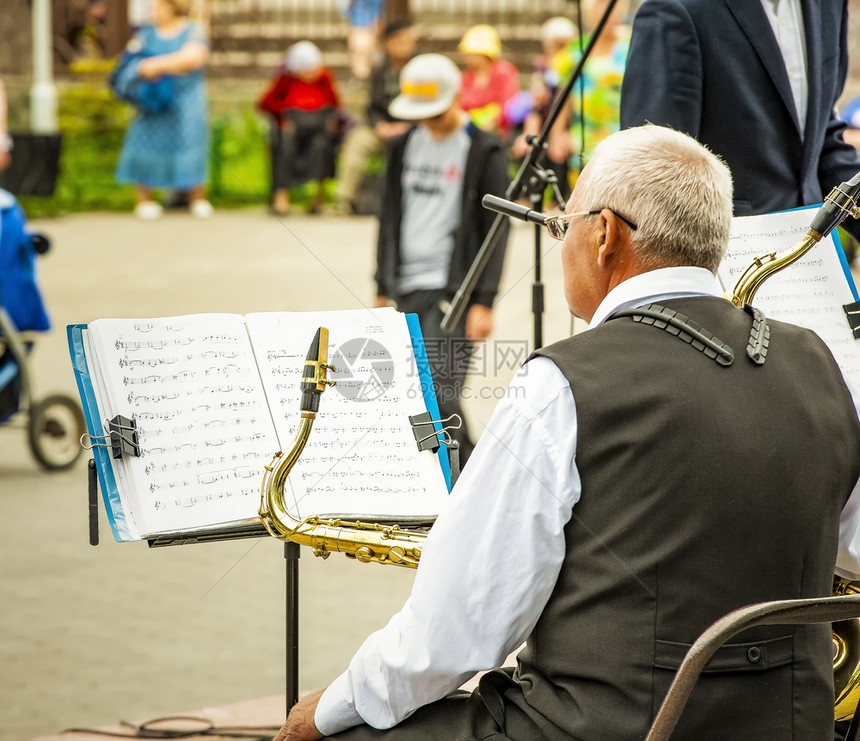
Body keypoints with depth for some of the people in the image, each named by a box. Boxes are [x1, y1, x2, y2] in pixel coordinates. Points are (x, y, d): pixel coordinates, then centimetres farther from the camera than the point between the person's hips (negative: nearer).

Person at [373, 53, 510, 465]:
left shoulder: (484, 152, -5)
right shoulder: (405, 146, 12)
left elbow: (496, 231, -7)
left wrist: (484, 302, -13)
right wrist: (383, 290, 16)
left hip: (455, 291, -6)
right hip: (409, 290, 6)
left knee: (439, 395, -14)